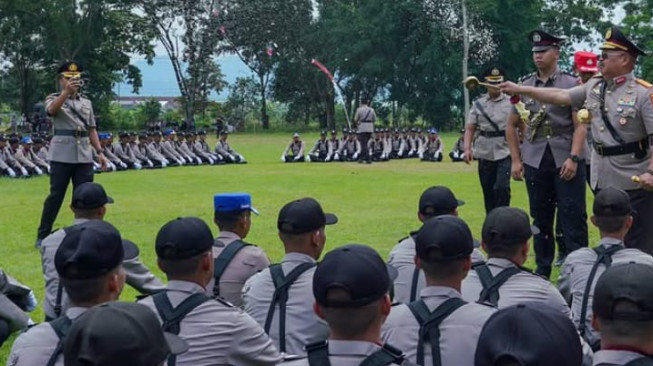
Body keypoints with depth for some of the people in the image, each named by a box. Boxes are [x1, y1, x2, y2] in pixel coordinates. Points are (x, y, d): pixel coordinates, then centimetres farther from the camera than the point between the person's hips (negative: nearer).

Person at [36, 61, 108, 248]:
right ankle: (43, 236, 5)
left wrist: (100, 151, 7)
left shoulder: (86, 102, 16)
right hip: (62, 155, -4)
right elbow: (51, 110, -23)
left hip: (84, 156, 4)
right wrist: (66, 91, -38)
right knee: (56, 196, -3)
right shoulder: (54, 99, 2)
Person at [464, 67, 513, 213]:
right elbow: (470, 128, 6)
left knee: (501, 188, -15)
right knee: (488, 191, 9)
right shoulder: (478, 104, 7)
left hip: (505, 153, -3)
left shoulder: (511, 102, 1)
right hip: (485, 153, 3)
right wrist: (467, 148, -8)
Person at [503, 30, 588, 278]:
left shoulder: (571, 84, -1)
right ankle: (542, 272, 21)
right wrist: (516, 160, 8)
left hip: (566, 161, -3)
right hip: (535, 162, 3)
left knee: (573, 219, -3)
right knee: (541, 220, 11)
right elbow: (511, 125, 15)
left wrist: (573, 158, -15)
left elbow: (580, 125, -5)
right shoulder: (523, 85, 8)